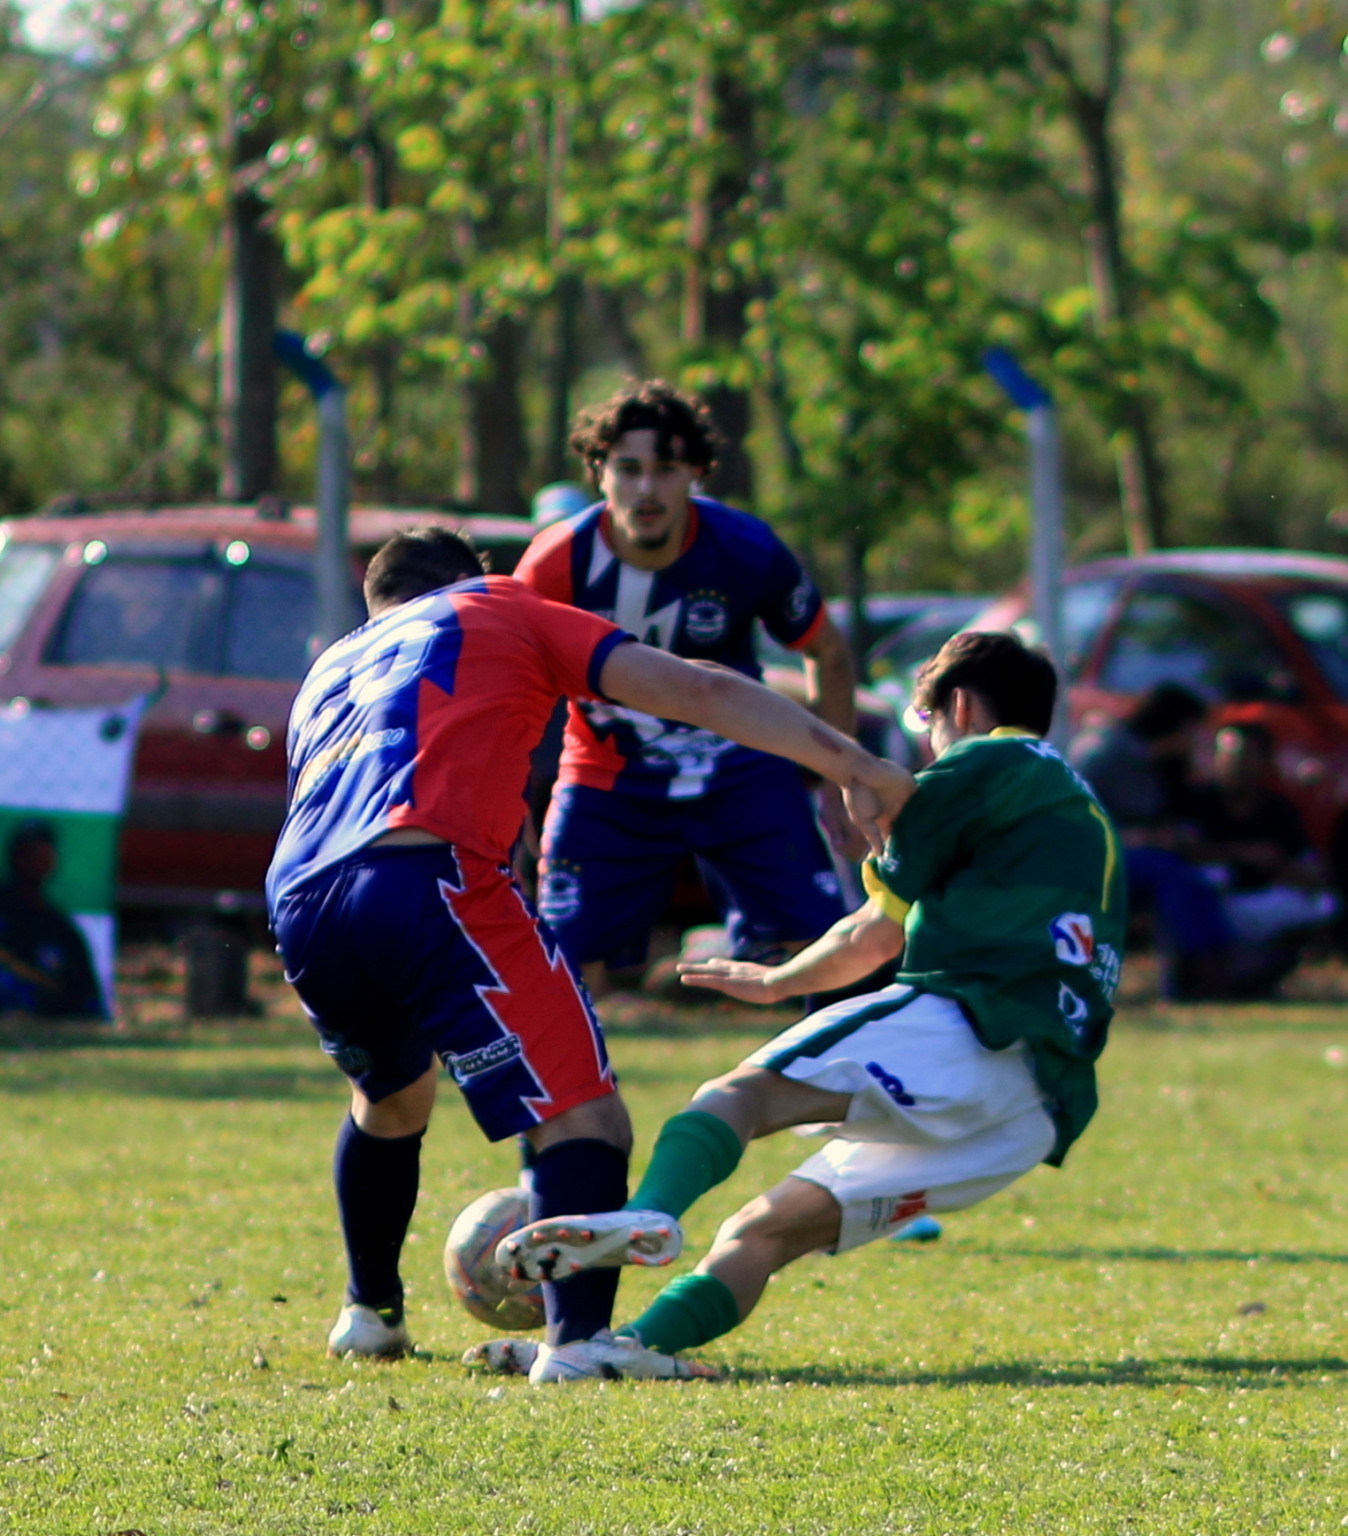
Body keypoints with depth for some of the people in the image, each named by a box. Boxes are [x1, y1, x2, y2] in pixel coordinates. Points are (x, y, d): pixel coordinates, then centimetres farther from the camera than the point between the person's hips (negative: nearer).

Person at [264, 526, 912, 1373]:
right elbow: (693, 690, 13)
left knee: (391, 1098, 35)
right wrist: (848, 761, 10)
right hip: (429, 879, -6)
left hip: (297, 907, 6)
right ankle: (579, 1333, -28)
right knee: (585, 1115, -8)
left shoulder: (330, 670, 37)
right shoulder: (496, 609, 24)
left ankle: (370, 1312, 48)